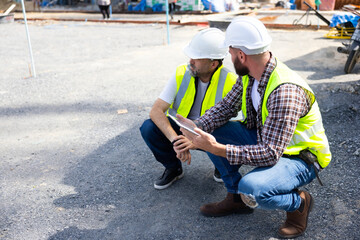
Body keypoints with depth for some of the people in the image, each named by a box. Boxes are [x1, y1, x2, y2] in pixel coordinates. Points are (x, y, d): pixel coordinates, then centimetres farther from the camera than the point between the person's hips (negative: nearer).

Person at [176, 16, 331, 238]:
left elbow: (270, 154, -35)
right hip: (264, 140, 8)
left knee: (251, 189, -35)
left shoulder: (285, 93, -34)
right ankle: (236, 198, 8)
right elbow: (225, 107, 0)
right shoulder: (249, 75, -7)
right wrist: (196, 128, -17)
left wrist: (217, 148, -40)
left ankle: (299, 202, 0)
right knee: (213, 130, -6)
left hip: (299, 157, -8)